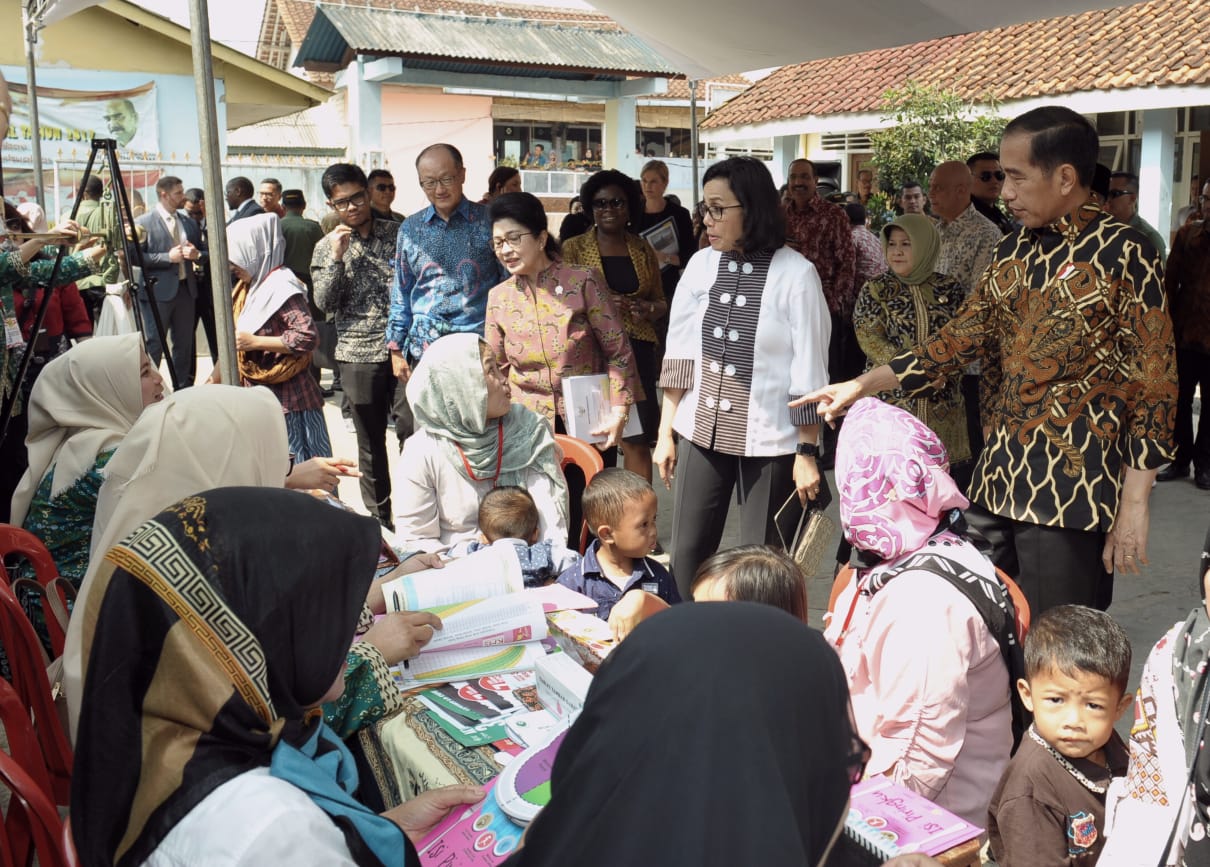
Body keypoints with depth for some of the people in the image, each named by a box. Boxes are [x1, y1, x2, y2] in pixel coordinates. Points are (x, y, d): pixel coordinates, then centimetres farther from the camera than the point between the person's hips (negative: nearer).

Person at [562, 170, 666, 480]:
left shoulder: (644, 250, 12)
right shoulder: (573, 248, 4)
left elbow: (661, 301, 19)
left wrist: (648, 309, -5)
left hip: (636, 351, 2)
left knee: (638, 439, -2)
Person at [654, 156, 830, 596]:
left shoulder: (796, 274, -10)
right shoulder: (701, 265, 3)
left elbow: (809, 371, -8)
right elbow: (678, 356, 6)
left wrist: (807, 452, -8)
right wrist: (664, 432, 5)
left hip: (768, 440, -4)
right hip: (702, 432, 4)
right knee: (687, 554, 7)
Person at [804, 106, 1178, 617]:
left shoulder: (1122, 257, -8)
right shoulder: (1013, 253, 11)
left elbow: (1153, 385, -9)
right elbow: (961, 337, 15)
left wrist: (1133, 504, -12)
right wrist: (863, 385, 7)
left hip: (1071, 491, -6)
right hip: (998, 478, 6)